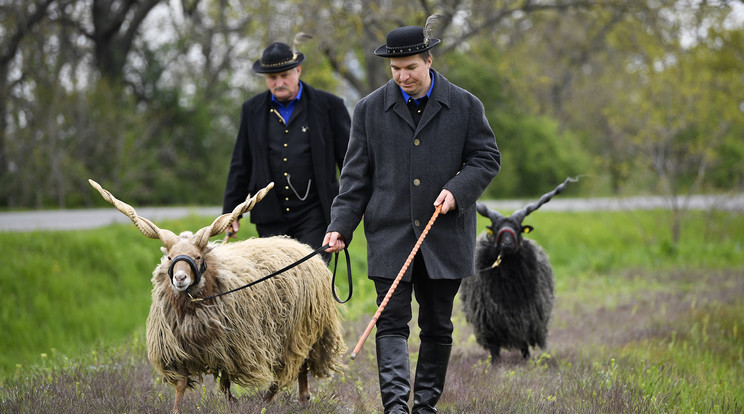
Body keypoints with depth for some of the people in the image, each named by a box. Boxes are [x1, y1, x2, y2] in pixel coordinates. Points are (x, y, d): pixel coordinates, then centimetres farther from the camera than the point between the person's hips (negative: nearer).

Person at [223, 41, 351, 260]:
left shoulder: (329, 105, 1)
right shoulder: (252, 109, 9)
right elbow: (241, 165, 14)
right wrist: (231, 211, 11)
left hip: (314, 214, -3)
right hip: (271, 217, 3)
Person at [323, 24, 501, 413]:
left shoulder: (465, 106, 3)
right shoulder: (370, 109, 5)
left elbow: (487, 158, 5)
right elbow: (356, 175, 6)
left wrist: (457, 189, -12)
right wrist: (340, 226, -3)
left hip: (444, 236, 1)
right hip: (390, 235, 0)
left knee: (437, 326, 7)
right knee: (392, 322, -10)